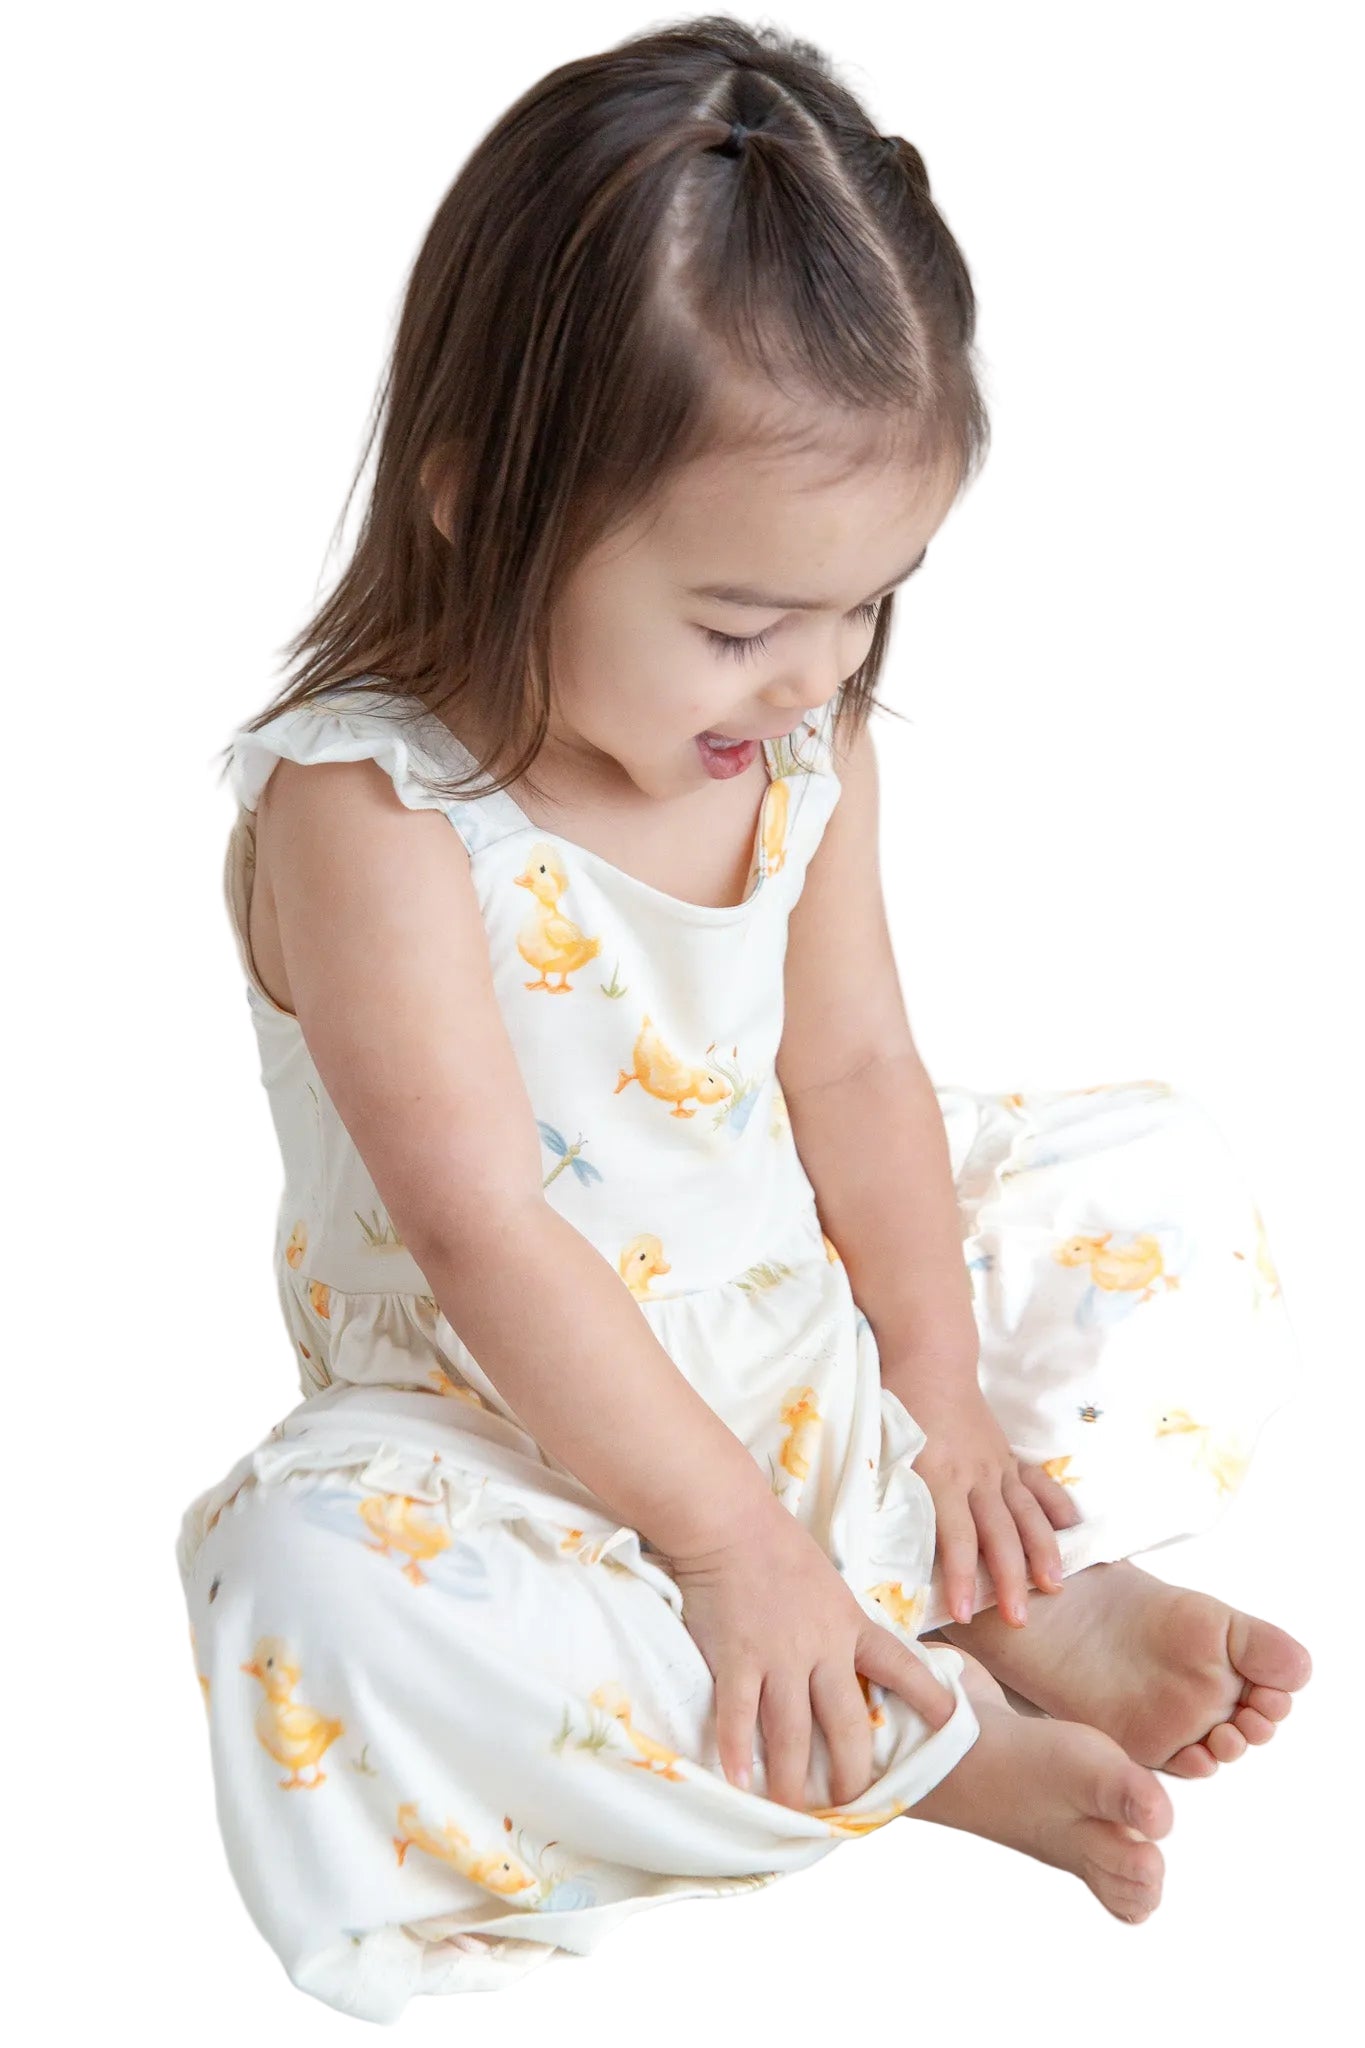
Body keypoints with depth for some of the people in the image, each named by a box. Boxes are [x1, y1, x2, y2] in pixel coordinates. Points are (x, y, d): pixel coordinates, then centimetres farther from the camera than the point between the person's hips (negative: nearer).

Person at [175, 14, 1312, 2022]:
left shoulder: (803, 747, -5)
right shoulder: (365, 805, -26)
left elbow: (854, 1068, -1)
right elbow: (484, 1233, -28)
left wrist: (943, 1385, -9)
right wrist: (728, 1535, -26)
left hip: (814, 1350, 6)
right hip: (535, 1442, -6)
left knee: (1149, 1158, 5)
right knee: (323, 1568, -36)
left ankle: (1040, 1596, -15)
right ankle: (926, 1744, -29)